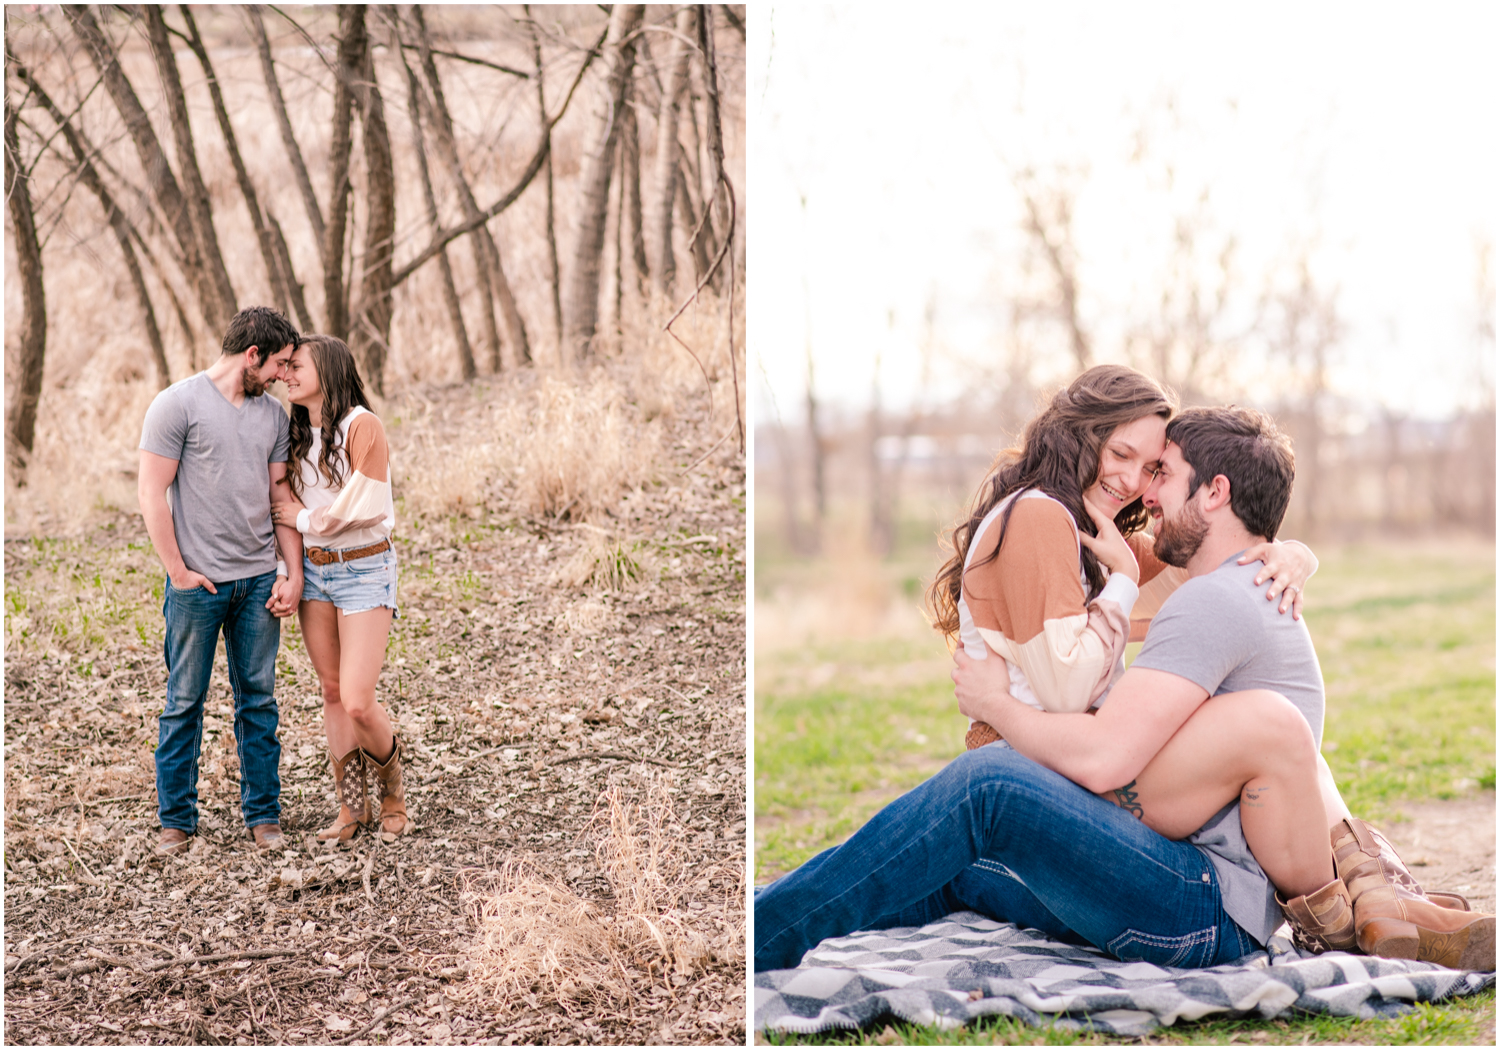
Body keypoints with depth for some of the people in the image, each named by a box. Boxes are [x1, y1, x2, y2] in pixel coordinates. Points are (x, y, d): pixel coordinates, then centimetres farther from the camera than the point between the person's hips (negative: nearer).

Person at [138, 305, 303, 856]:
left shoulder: (272, 414, 11)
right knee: (184, 702, 4)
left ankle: (263, 813, 17)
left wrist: (293, 573, 6)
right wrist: (178, 571, -9)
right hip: (198, 583, -5)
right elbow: (152, 496, -7)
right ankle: (177, 820, 14)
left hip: (259, 579, 5)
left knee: (258, 700, 8)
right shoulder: (178, 405, -6)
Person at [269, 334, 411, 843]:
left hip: (363, 570, -7)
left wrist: (303, 518, -6)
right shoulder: (297, 434, 9)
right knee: (332, 692, 8)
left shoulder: (362, 426, -13)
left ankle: (392, 790, 14)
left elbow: (364, 509, -18)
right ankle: (352, 805, 18)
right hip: (313, 569, 7)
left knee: (357, 701, -11)